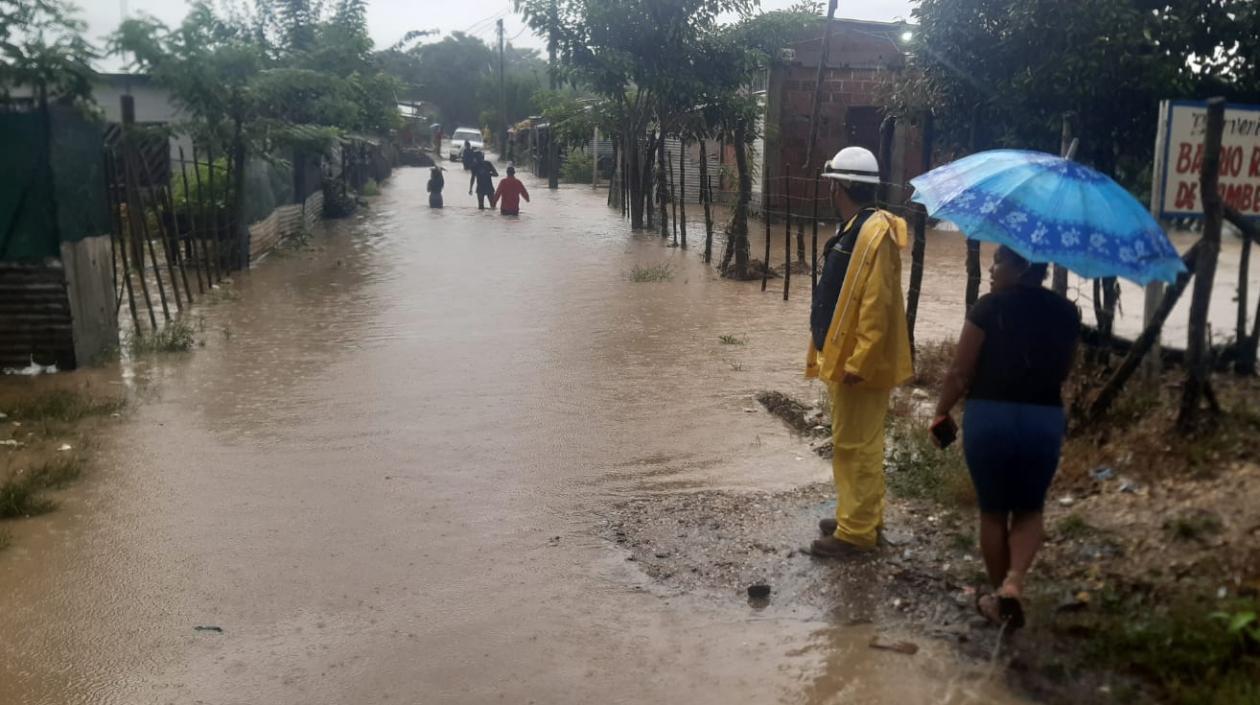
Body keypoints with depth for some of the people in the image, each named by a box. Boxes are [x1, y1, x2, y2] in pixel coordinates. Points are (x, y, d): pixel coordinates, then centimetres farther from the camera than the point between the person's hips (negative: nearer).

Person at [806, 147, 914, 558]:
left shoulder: (874, 233, -19)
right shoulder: (854, 229, 13)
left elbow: (877, 306, -24)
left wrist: (858, 361, -24)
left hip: (859, 363, -10)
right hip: (843, 357, 10)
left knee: (856, 445, -2)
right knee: (852, 443, 18)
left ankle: (857, 532, 8)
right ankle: (859, 517, 30)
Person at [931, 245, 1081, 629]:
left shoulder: (990, 306, -9)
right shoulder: (1065, 312, 4)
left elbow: (960, 373, -8)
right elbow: (1062, 371, 14)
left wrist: (942, 413, 5)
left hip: (988, 415, -3)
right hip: (1045, 419, 3)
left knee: (993, 511, 14)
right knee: (1029, 509, 18)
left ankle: (997, 597, 24)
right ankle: (1013, 582, -4)